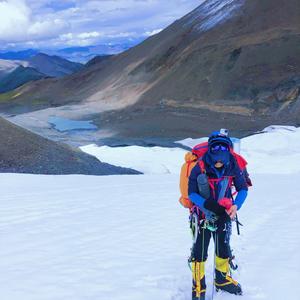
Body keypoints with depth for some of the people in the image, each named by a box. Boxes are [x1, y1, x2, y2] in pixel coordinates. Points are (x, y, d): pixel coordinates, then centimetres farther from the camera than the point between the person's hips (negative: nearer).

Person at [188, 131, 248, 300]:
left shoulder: (233, 166, -16)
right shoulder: (200, 168, -25)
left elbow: (243, 189, -6)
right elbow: (192, 193, -19)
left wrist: (236, 206, -23)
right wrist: (209, 205, -33)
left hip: (224, 213, 3)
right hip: (204, 214, -3)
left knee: (223, 247, 16)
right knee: (200, 250, -3)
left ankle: (222, 279, 39)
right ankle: (198, 286, 15)